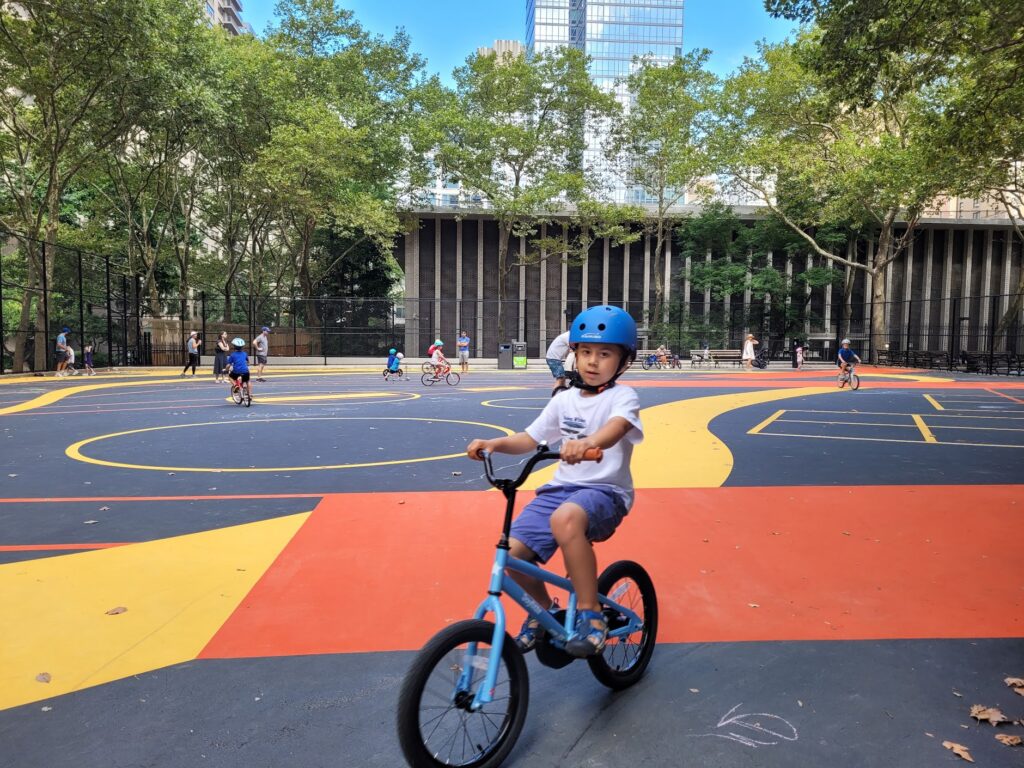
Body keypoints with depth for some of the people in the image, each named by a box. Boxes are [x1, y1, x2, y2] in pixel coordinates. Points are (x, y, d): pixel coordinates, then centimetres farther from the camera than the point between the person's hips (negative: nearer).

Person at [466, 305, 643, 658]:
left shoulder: (622, 397, -5)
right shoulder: (564, 400, 12)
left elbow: (616, 427, -28)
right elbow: (530, 439, 14)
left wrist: (588, 442, -50)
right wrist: (494, 443, -5)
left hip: (604, 492, -6)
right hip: (560, 487, 6)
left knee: (565, 519, -39)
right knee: (511, 553, -10)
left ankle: (591, 615, -21)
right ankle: (545, 609, 22)